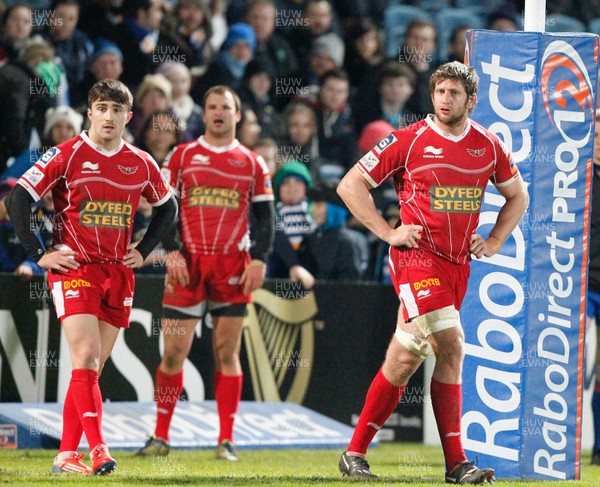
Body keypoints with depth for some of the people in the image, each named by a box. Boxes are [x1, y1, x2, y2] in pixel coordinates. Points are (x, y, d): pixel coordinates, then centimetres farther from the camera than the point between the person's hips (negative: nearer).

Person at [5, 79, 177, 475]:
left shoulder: (141, 164, 7)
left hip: (119, 275, 4)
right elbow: (19, 199, -6)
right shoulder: (67, 156, -5)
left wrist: (143, 251, 13)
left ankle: (67, 455, 11)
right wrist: (39, 253, -8)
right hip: (74, 269, -4)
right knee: (86, 356, -17)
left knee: (92, 367, 6)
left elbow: (168, 207, 23)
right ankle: (98, 449, -21)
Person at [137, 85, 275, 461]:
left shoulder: (253, 163, 10)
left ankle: (227, 441, 4)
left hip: (233, 267, 0)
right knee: (174, 352, -3)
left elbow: (266, 216, 9)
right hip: (187, 264, 0)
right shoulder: (182, 156, 8)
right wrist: (171, 252, -7)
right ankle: (161, 437, 4)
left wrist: (259, 260, -4)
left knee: (227, 352, 1)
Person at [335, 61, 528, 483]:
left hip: (458, 265, 5)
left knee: (406, 358, 6)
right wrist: (387, 232, -7)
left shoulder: (488, 145, 7)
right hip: (417, 256, -5)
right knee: (450, 343, -19)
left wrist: (494, 241, 10)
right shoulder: (410, 141, -5)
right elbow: (351, 185, 0)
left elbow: (517, 196, 23)